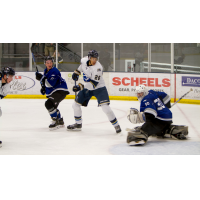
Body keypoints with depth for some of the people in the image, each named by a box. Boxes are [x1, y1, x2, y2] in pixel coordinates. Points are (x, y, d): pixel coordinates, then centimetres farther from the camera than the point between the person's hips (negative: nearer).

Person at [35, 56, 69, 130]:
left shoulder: (54, 71, -21)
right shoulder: (46, 71, 9)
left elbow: (51, 84, -32)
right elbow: (45, 81, 26)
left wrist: (41, 78, -33)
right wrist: (43, 87, 8)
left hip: (60, 91, -11)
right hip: (53, 92, 11)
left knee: (49, 104, -28)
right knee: (53, 106, 28)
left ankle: (55, 122, -20)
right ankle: (60, 122, 44)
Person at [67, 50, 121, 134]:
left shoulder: (98, 68, -30)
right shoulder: (84, 60, -11)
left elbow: (94, 84, -33)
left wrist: (81, 86, -38)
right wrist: (77, 72, 11)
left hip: (99, 87, -6)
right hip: (87, 87, 7)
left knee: (105, 107, -20)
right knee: (76, 104, 7)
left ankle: (116, 125, -6)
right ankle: (78, 124, 25)